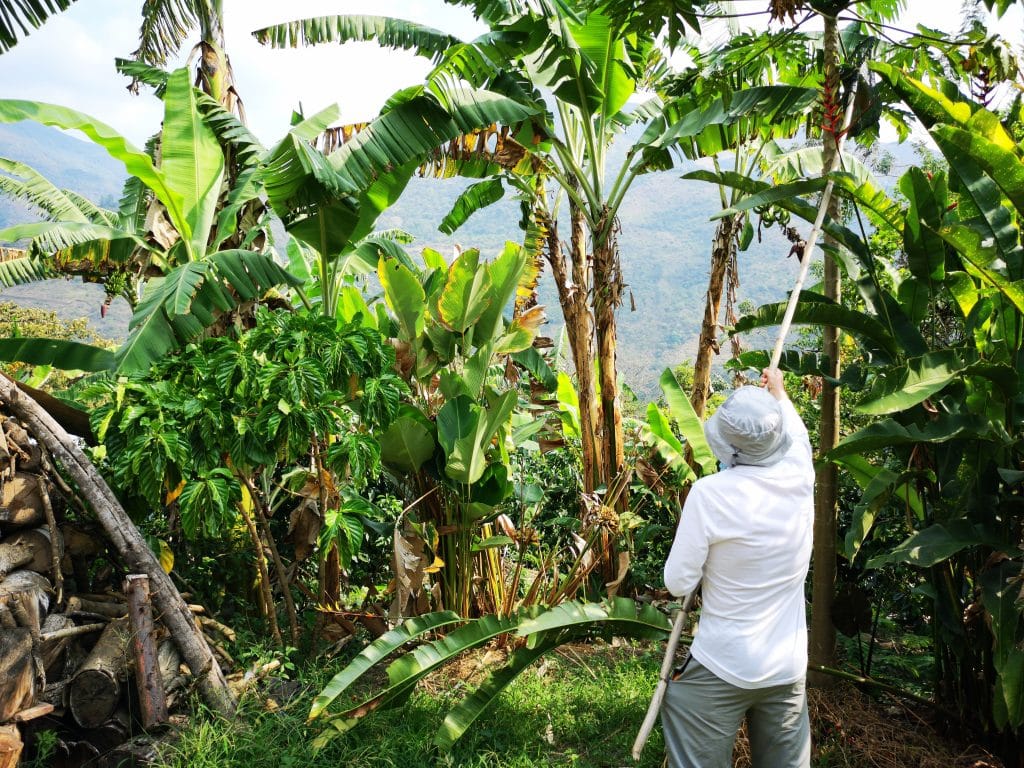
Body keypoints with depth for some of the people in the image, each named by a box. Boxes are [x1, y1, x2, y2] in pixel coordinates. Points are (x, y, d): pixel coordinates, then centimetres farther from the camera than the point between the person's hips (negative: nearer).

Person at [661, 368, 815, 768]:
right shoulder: (799, 479, -6)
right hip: (789, 668, 5)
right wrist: (778, 393, 37)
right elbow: (798, 434, 19)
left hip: (722, 668, -5)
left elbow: (679, 582, -13)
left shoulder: (710, 493, -20)